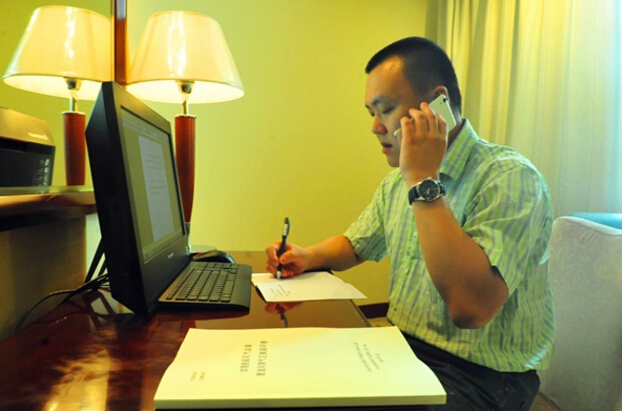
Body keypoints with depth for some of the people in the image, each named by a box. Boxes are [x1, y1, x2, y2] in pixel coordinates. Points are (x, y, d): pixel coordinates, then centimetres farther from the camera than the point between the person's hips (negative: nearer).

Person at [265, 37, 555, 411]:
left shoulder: (510, 178, -19)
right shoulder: (397, 181, 5)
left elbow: (470, 307, -31)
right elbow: (355, 244, 20)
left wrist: (424, 182, -27)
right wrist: (310, 256, -1)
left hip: (481, 375, -6)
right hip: (404, 350, 7)